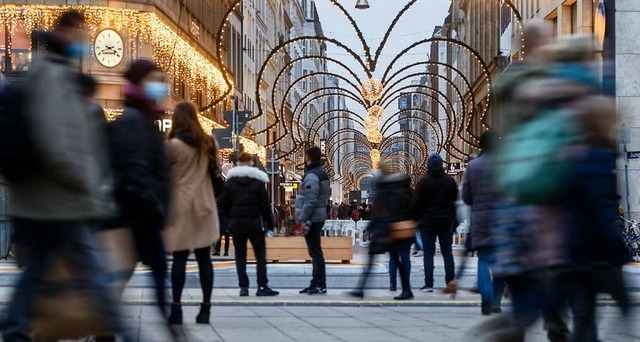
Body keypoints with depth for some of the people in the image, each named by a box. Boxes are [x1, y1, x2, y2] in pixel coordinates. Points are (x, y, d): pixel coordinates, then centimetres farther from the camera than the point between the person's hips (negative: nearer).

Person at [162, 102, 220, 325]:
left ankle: (176, 307, -3)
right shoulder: (208, 143, 7)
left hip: (180, 206, -4)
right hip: (203, 205, 4)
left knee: (179, 258, -1)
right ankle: (205, 307, 3)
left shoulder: (172, 145, -8)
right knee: (204, 258, 4)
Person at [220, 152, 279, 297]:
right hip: (254, 223, -2)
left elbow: (224, 203, 1)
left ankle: (243, 287, 2)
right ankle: (262, 286, -2)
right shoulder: (258, 180, -3)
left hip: (236, 224, 2)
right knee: (260, 254, 4)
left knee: (240, 255, 6)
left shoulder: (231, 181, 3)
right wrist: (270, 224, 1)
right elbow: (265, 205, -4)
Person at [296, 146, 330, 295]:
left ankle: (320, 285, -5)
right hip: (319, 217, 10)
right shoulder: (321, 173, 15)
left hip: (311, 219, -10)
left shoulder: (311, 176, -17)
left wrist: (302, 219, -21)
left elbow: (310, 201, -23)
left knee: (315, 252, -7)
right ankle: (316, 284, 20)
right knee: (315, 252, 14)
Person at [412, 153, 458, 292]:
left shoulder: (424, 181, -8)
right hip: (446, 221, 3)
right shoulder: (450, 180, 3)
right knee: (447, 252, 8)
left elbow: (416, 203, -9)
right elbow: (455, 201, 9)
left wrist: (416, 218, 2)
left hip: (428, 221, -3)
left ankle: (429, 284, -5)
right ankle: (451, 282, 7)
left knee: (428, 252, 0)